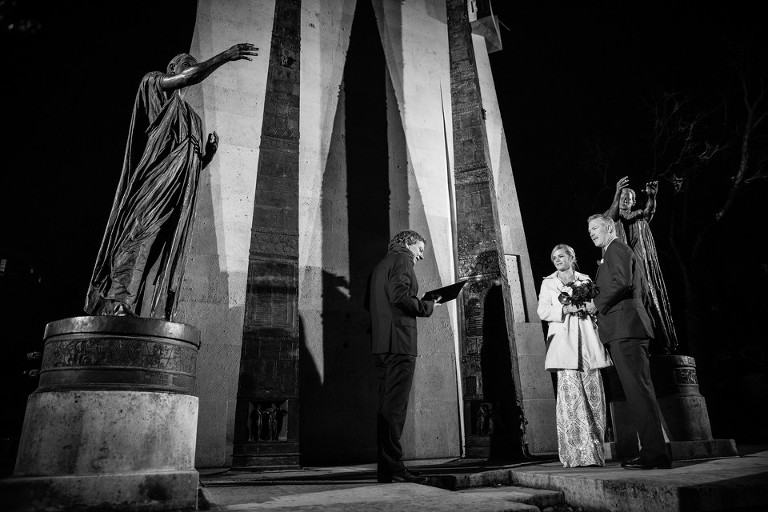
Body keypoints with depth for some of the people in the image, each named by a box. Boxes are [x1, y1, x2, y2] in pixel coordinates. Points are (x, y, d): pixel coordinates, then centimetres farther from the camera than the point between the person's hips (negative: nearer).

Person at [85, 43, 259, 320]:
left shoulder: (194, 119, 33)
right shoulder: (153, 84, 17)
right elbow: (187, 78, -6)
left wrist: (209, 153, 8)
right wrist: (224, 56, -7)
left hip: (180, 197, 6)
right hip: (153, 179, -6)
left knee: (166, 258, -5)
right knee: (139, 236, -23)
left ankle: (149, 317, -10)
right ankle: (116, 305, -28)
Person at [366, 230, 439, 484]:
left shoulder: (381, 265, 25)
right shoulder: (402, 259, -2)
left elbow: (369, 302, 21)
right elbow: (399, 295, -17)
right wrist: (427, 306, -4)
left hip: (381, 343, 9)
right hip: (399, 341, -9)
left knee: (387, 406, 10)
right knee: (395, 406, -8)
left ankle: (386, 467, 13)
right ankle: (393, 467, -6)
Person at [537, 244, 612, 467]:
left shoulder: (585, 279, 21)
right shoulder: (548, 283, 16)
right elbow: (542, 311, 4)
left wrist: (591, 307, -4)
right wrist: (565, 309, -12)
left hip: (589, 344, 2)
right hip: (565, 344, -2)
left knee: (594, 397, -2)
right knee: (571, 397, -11)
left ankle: (595, 452, 6)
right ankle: (578, 454, -9)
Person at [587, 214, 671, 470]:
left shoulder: (616, 249, -2)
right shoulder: (623, 251, 28)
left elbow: (622, 282, -19)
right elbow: (641, 293, 27)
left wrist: (597, 303, -9)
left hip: (623, 329, -11)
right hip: (628, 329, 11)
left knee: (637, 390, -11)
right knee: (639, 390, 10)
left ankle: (654, 453, -10)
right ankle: (654, 451, 14)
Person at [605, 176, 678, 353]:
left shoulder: (639, 216, 16)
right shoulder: (610, 217, 11)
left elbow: (649, 211, -6)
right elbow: (612, 215, -13)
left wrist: (651, 196, -28)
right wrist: (617, 193, -31)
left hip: (642, 265, 2)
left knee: (650, 300, -6)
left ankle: (661, 345, -4)